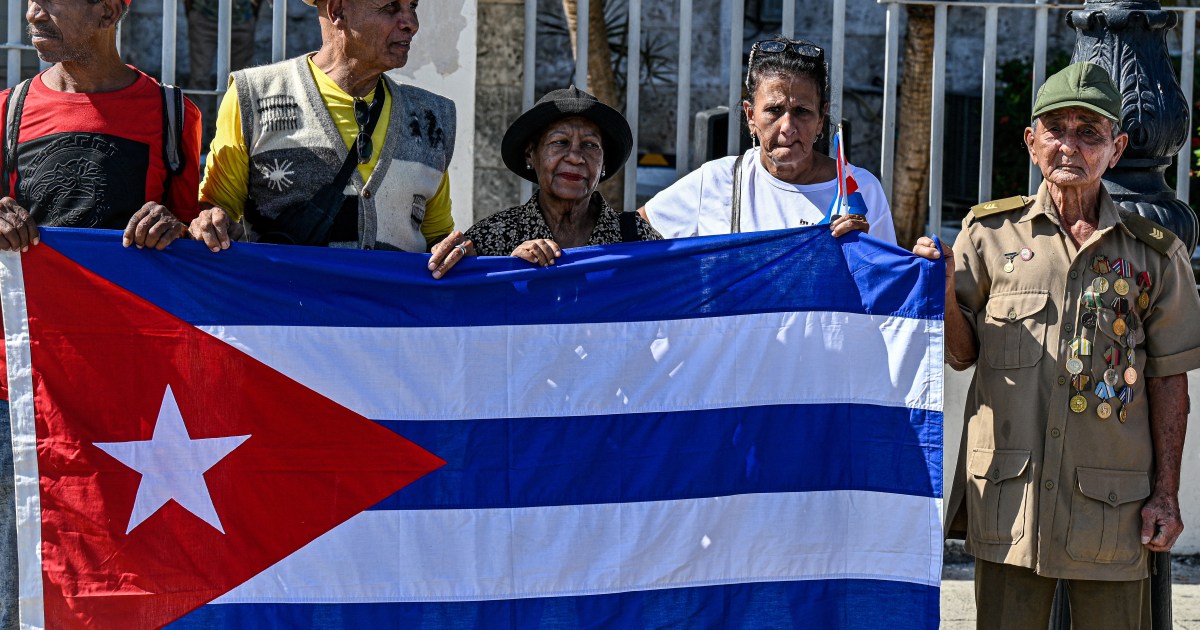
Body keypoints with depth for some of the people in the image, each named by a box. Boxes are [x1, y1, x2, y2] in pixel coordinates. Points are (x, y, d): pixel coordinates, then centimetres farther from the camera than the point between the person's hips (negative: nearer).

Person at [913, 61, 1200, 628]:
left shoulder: (1154, 253, 6)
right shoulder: (991, 234, 6)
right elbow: (962, 354, 9)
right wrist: (944, 292, -10)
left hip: (1112, 502, 0)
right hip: (1008, 498, 0)